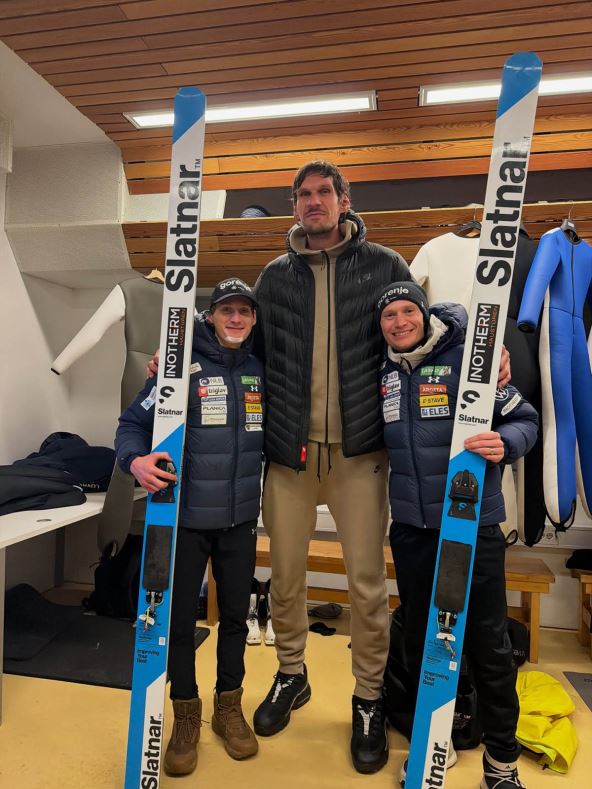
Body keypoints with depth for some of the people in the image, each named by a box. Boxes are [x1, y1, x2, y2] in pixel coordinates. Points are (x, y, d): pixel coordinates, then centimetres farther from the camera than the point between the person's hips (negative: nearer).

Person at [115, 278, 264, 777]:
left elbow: (274, 430, 14)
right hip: (185, 515, -3)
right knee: (180, 618, 9)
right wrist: (136, 459, -28)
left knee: (236, 614, 16)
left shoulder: (261, 369, 4)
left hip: (240, 516, 4)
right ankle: (186, 715, 34)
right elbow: (135, 423, -9)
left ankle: (229, 707, 39)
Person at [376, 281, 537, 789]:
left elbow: (525, 419, -7)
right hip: (411, 528, 5)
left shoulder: (466, 359, -9)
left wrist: (504, 443, -26)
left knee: (488, 643, 8)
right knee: (420, 638, 17)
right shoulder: (384, 374, 6)